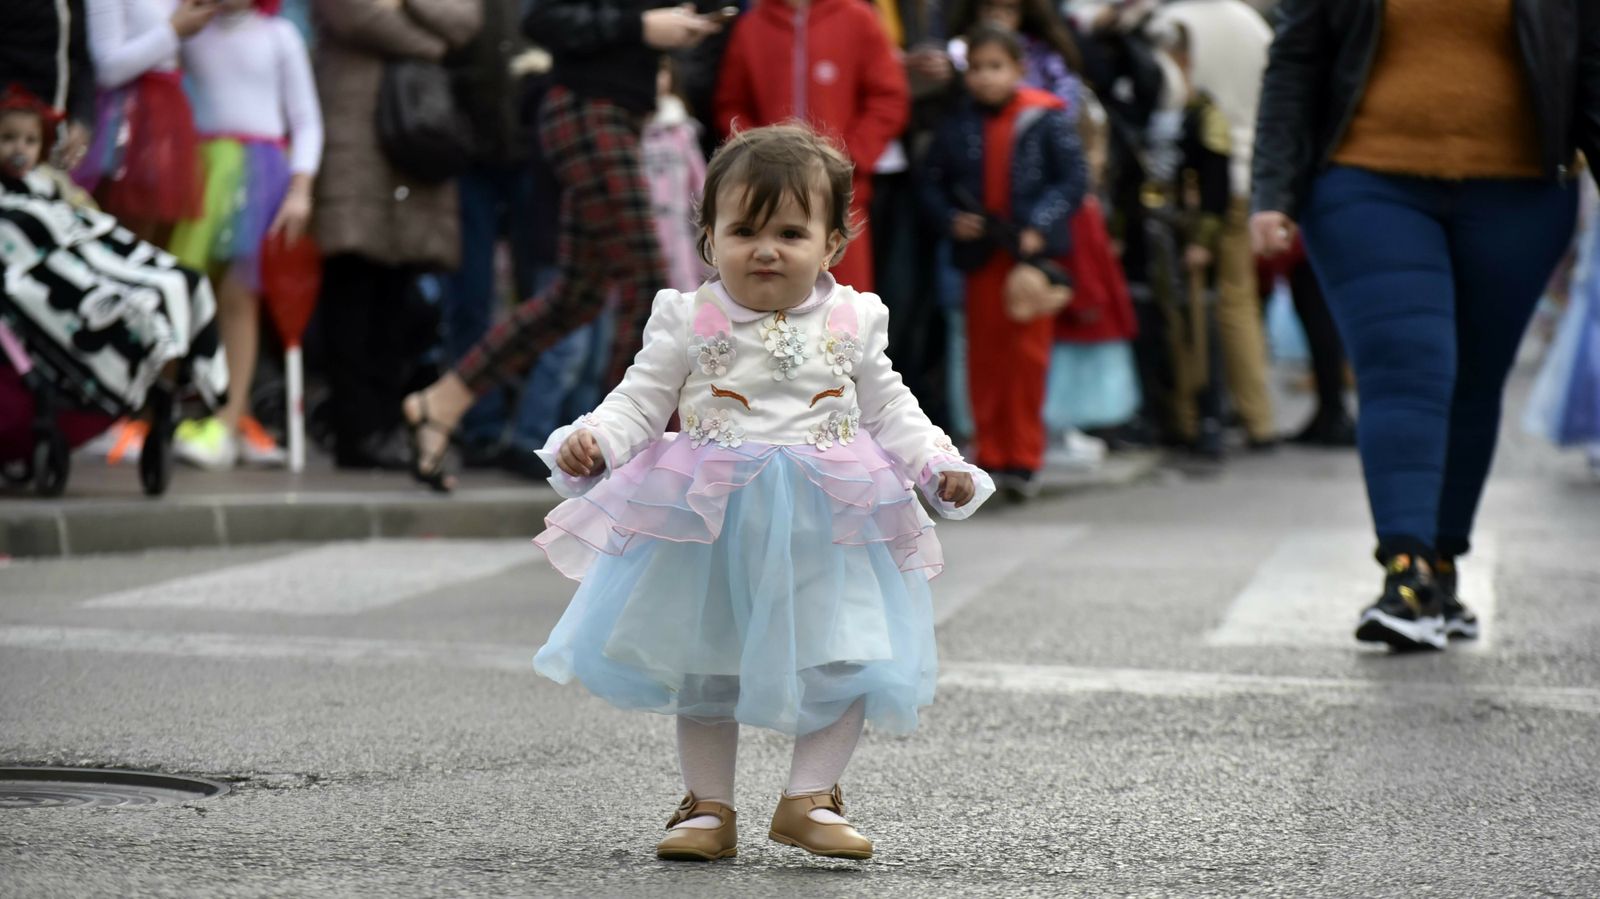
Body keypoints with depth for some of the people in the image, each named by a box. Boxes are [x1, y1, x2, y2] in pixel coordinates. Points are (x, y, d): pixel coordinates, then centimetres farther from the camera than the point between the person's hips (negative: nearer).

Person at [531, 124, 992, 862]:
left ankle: (811, 798, 11)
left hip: (823, 529, 1)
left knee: (842, 663, 0)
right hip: (708, 526, -1)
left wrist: (942, 468, 0)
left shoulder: (850, 323, 3)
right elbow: (641, 401, -1)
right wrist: (592, 442, -20)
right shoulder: (689, 322, -2)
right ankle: (708, 804, 19)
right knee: (703, 669, 7)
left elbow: (890, 409, 12)